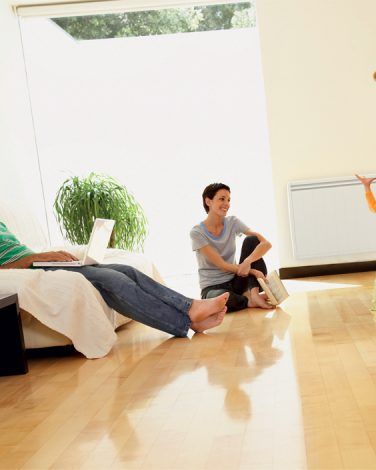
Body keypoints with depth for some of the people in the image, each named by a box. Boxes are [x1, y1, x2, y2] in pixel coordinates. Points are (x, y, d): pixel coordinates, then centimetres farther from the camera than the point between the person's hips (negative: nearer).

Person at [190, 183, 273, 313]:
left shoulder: (232, 222, -1)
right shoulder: (197, 232, -12)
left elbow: (266, 244, -12)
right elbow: (221, 265, -16)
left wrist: (248, 261, -31)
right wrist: (252, 271, -25)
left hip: (235, 281, 5)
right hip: (213, 287, -5)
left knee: (252, 240, -13)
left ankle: (253, 292, -24)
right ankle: (250, 301, -12)